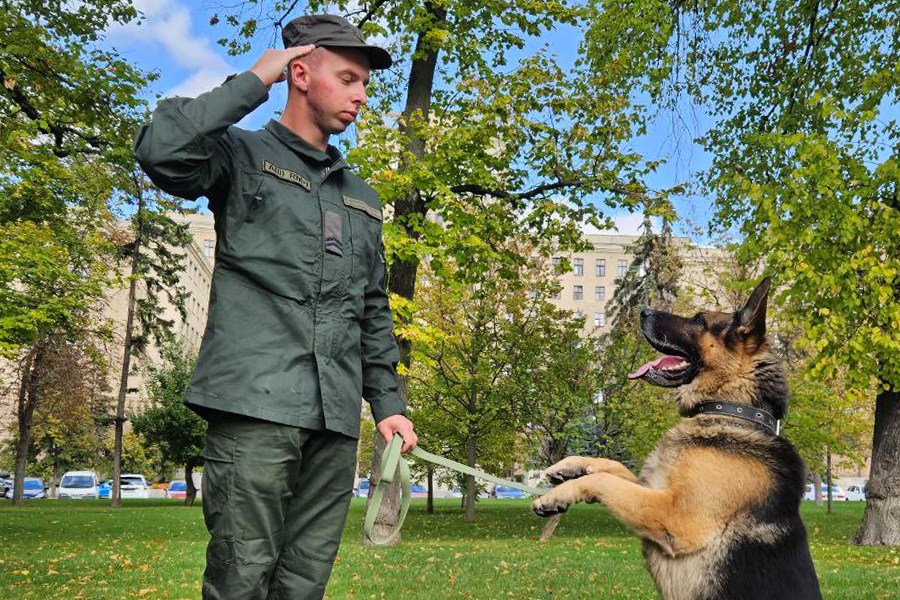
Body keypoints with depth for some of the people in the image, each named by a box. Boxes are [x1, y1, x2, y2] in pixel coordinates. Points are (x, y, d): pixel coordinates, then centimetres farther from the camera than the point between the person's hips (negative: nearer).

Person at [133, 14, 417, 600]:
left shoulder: (363, 199, 23)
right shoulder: (243, 155, 7)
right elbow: (159, 150, -15)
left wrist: (388, 402, 15)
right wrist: (253, 81, -5)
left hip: (336, 419, 6)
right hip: (256, 402, -5)